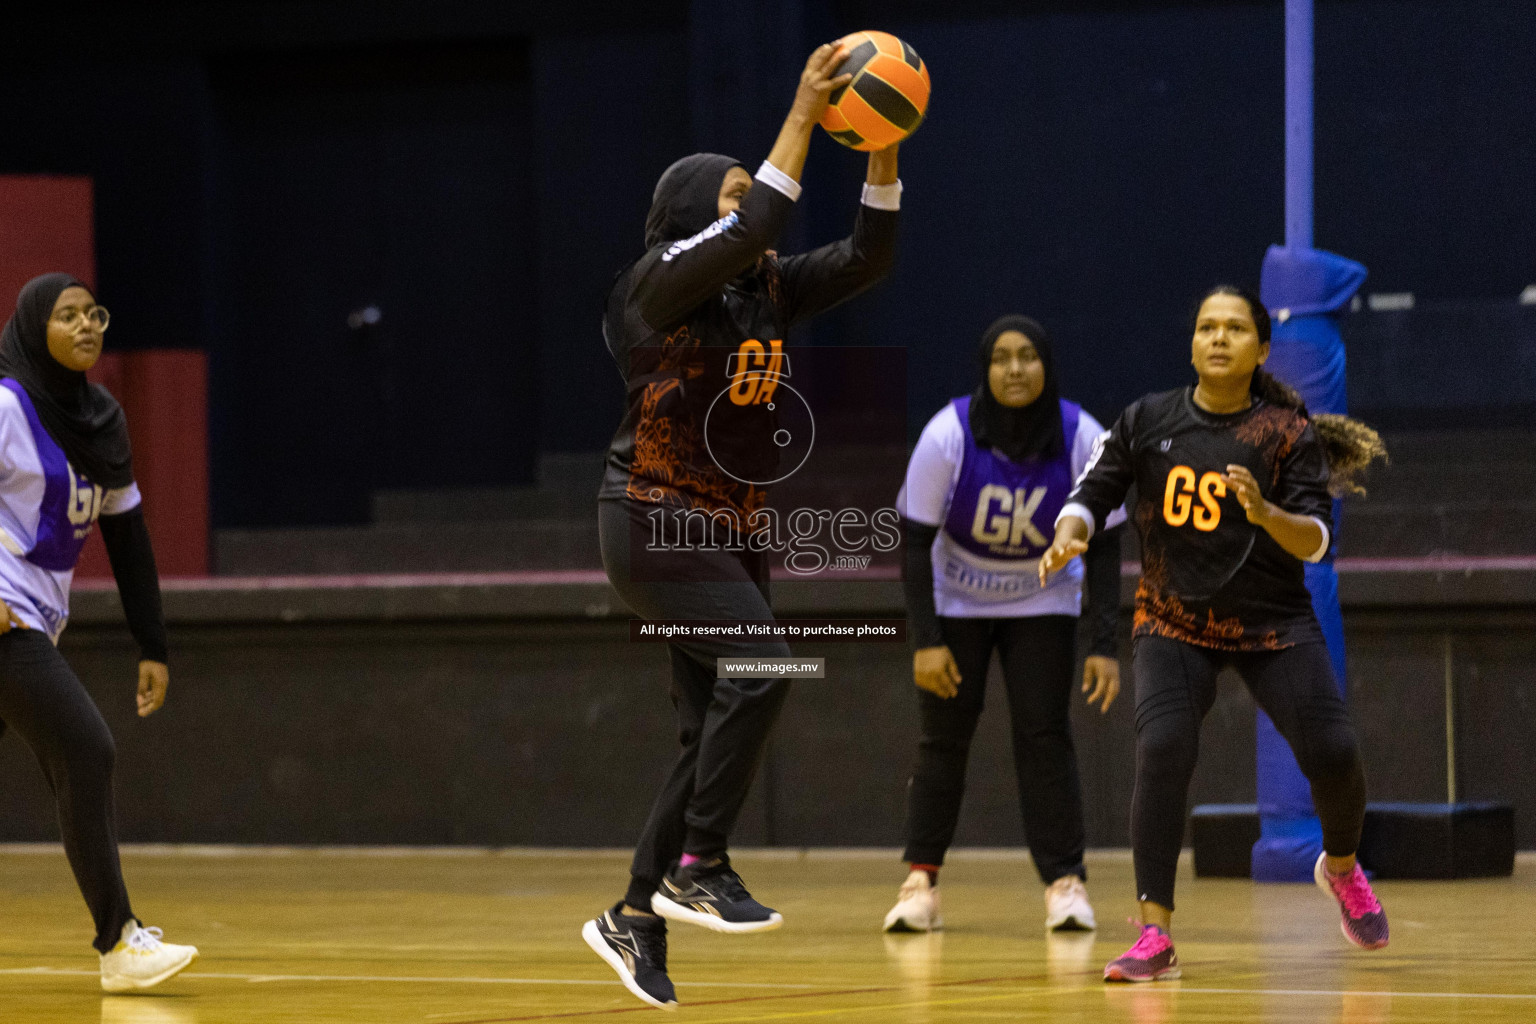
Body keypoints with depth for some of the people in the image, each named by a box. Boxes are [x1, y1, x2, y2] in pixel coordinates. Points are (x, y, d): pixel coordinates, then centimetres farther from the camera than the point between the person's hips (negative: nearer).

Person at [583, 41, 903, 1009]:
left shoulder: (765, 291, 11)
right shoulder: (661, 282, -10)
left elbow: (866, 258, 2)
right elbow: (757, 229, -26)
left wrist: (883, 154, -10)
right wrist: (803, 117, -24)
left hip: (733, 528, 8)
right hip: (656, 520, -8)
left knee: (715, 729, 5)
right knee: (761, 663, -25)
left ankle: (637, 916, 13)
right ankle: (700, 867, -19)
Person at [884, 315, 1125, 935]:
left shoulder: (1082, 439, -20)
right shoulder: (948, 435, -23)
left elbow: (1103, 549, -13)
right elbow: (915, 541, -18)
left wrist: (1104, 646, -19)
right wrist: (925, 641, -23)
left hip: (1042, 601, 0)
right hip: (955, 600, 0)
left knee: (1044, 735, -10)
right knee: (943, 739, -3)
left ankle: (1065, 882, -7)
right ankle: (920, 882, 3)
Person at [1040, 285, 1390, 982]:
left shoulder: (1288, 433, -6)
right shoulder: (1147, 422, 0)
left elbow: (1315, 541, -12)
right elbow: (1094, 492, 1)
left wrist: (1266, 513, -33)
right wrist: (1069, 537, -21)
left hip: (1273, 623, 0)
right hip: (1173, 621, 0)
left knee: (1333, 753, -9)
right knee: (1162, 749, -23)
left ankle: (1341, 869, 28)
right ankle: (1154, 939, -21)